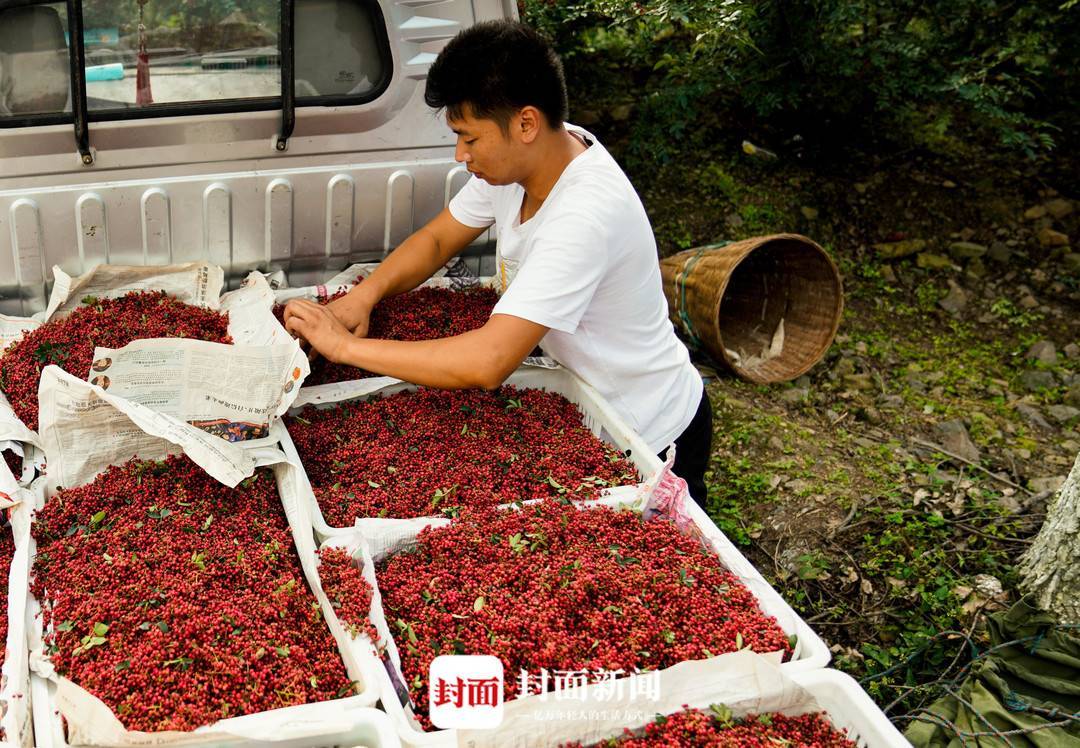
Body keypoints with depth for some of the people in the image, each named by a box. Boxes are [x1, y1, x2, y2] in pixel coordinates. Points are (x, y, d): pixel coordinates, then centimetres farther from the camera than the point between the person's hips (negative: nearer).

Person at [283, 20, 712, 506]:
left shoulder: (586, 212, -37)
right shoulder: (515, 158, -11)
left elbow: (487, 364, -43)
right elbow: (437, 239, 3)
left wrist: (345, 345, -34)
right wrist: (363, 296, -15)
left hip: (653, 440, -7)